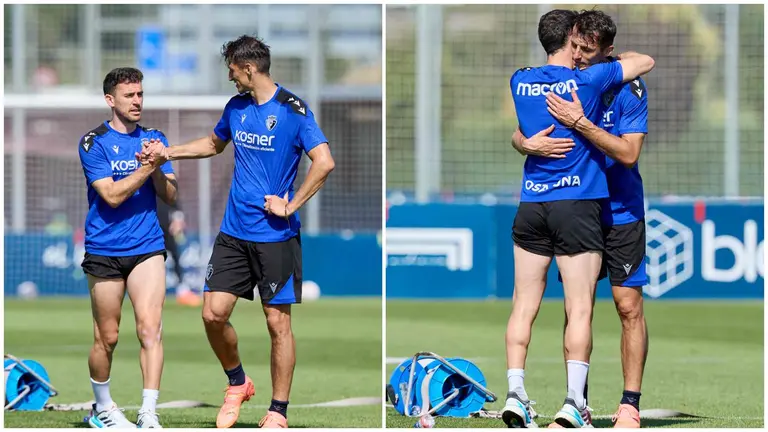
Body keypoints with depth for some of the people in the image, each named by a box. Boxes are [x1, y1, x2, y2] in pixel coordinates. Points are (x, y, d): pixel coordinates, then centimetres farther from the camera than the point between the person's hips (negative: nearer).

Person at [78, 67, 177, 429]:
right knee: (107, 337, 5)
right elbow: (112, 195, -13)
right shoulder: (94, 143, -4)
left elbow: (170, 195, 5)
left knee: (150, 328, -13)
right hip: (104, 250, -2)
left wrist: (157, 168, -13)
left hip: (147, 248, 2)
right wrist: (146, 168, -21)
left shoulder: (154, 139, 9)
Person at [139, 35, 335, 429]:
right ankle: (237, 384, 23)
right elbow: (215, 143, 30)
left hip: (276, 236, -6)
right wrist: (168, 153, 22)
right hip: (234, 232, 6)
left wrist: (290, 206, -16)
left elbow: (324, 162, -18)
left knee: (278, 322, 0)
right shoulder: (236, 107, 9)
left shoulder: (292, 110, -12)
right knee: (213, 314, -1)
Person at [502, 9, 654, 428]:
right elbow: (646, 62, 7)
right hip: (577, 205, -4)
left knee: (524, 306, 7)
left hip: (531, 205, 4)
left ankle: (514, 395, 2)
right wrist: (611, 57, 23)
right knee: (580, 310, -2)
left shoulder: (520, 82, 6)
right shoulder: (588, 80, -7)